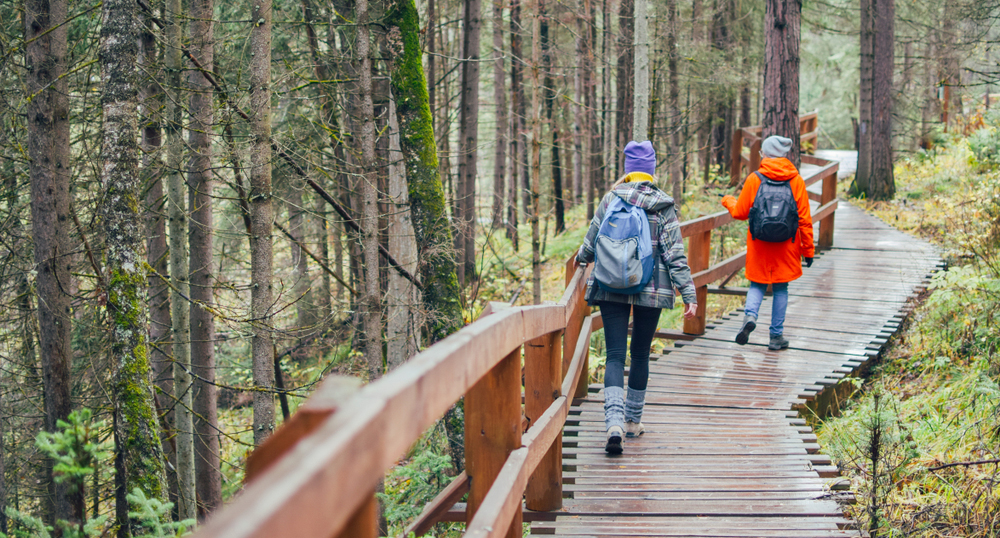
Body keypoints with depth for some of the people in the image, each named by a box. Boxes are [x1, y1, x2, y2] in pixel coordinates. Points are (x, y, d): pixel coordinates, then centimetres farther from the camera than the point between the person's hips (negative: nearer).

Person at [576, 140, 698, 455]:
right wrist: (689, 295, -1)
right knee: (641, 354, 15)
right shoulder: (664, 207, -2)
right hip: (652, 288, 0)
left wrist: (581, 258, 29)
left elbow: (592, 240, 6)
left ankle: (614, 421, -21)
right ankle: (633, 421, 24)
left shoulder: (611, 199, -1)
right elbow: (675, 255, -4)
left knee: (615, 354, -3)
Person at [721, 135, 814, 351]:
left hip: (759, 244, 0)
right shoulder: (796, 181, -4)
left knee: (757, 284, 14)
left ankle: (750, 315, -14)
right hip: (786, 247, 1)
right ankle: (776, 336, 12)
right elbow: (804, 219, -2)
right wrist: (808, 249, 7)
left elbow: (740, 213, 1)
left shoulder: (754, 179, -6)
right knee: (781, 288, 11)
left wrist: (728, 201, 23)